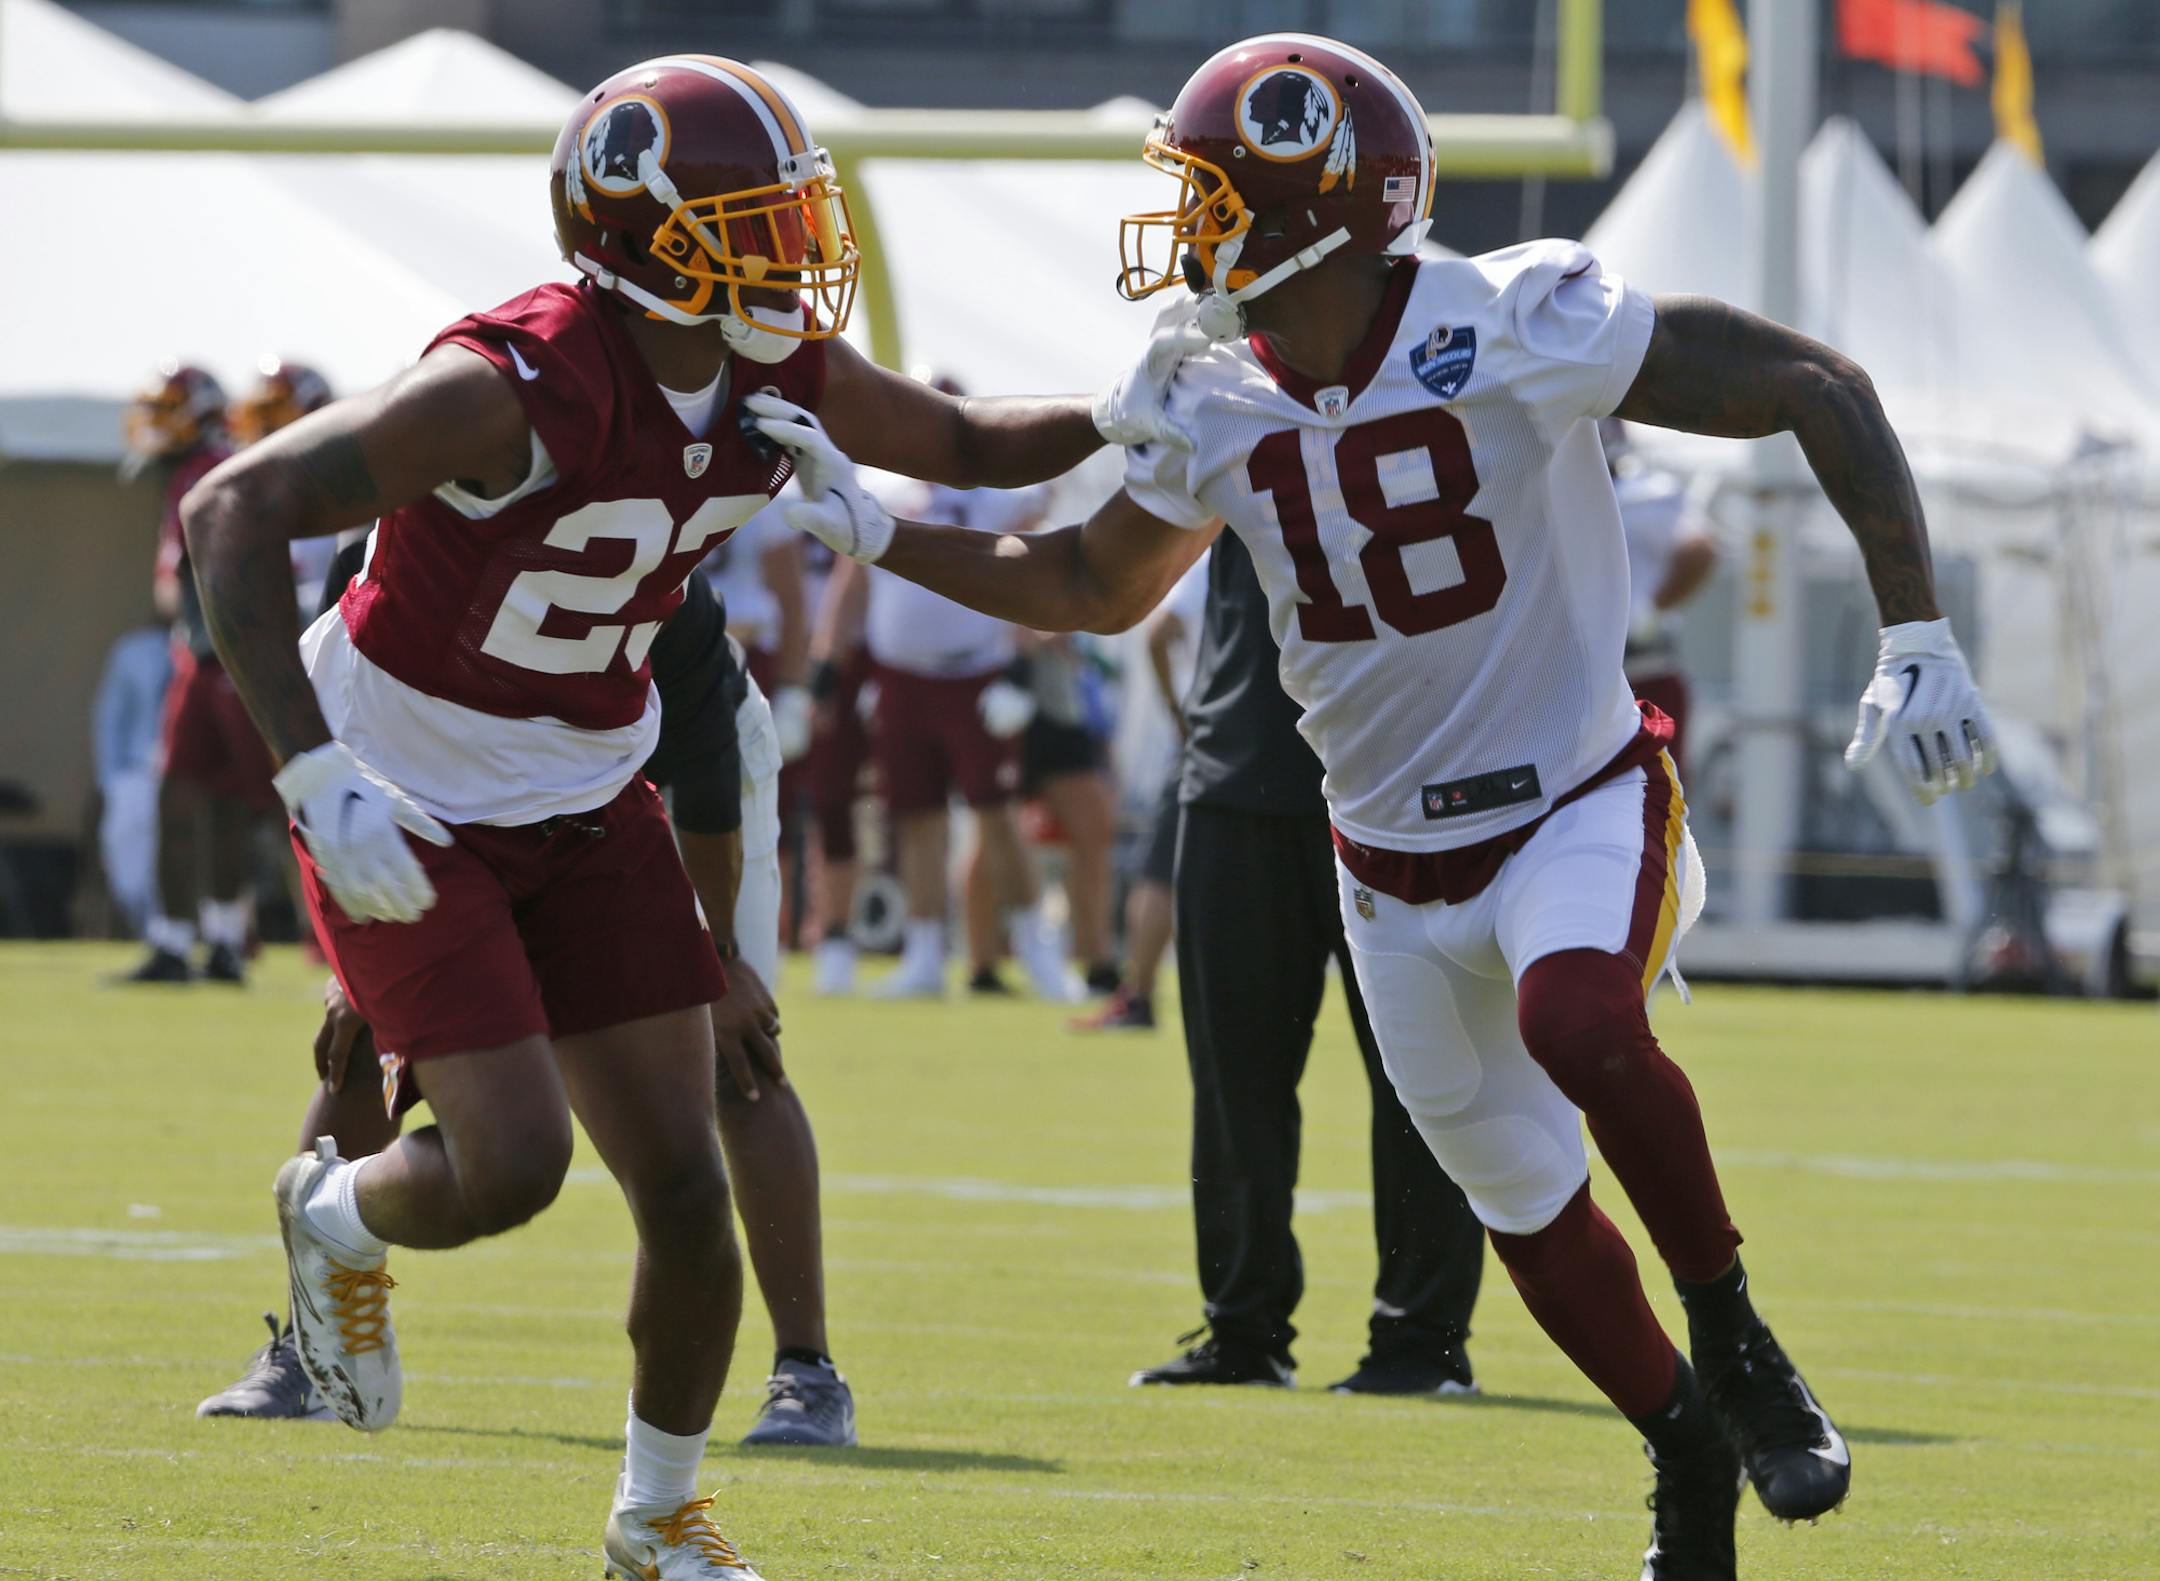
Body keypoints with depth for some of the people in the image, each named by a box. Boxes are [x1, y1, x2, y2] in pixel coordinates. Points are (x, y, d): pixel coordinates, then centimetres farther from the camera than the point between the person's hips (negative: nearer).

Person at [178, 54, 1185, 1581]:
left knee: (686, 1191, 1)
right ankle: (338, 1218, 20)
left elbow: (969, 442, 13)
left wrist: (1109, 417, -9)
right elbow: (233, 511, -33)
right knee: (513, 1164, -16)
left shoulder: (781, 380, -8)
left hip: (584, 805, 6)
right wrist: (317, 777, -38)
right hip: (408, 810, -6)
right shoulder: (518, 387, -30)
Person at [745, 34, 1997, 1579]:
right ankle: (1692, 1456, 35)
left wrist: (1917, 641, -23)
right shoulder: (1216, 406, -4)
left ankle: (1734, 1337, -15)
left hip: (1580, 801, -6)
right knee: (1527, 1205, 11)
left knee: (1579, 1025, -35)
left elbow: (1820, 391, -17)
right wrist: (877, 535, 3)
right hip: (1395, 857, 6)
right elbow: (1093, 586, 15)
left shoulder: (1521, 329, -21)